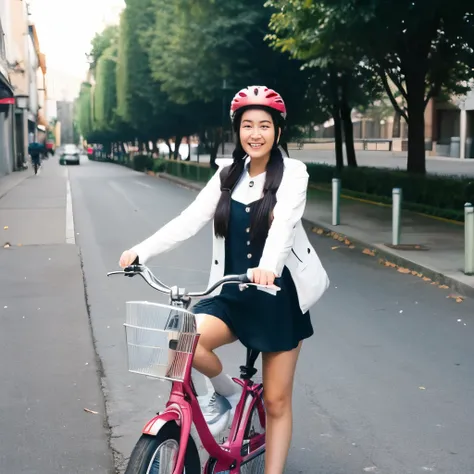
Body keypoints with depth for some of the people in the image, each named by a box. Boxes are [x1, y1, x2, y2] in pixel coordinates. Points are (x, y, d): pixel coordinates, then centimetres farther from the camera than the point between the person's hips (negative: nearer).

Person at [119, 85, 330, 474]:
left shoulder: (292, 173, -9)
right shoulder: (228, 174, 5)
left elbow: (284, 223, -27)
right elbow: (191, 219, -3)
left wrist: (268, 267, -46)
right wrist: (142, 250, -14)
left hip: (278, 296, -3)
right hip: (233, 294, 4)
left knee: (276, 401, 3)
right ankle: (227, 394, 7)